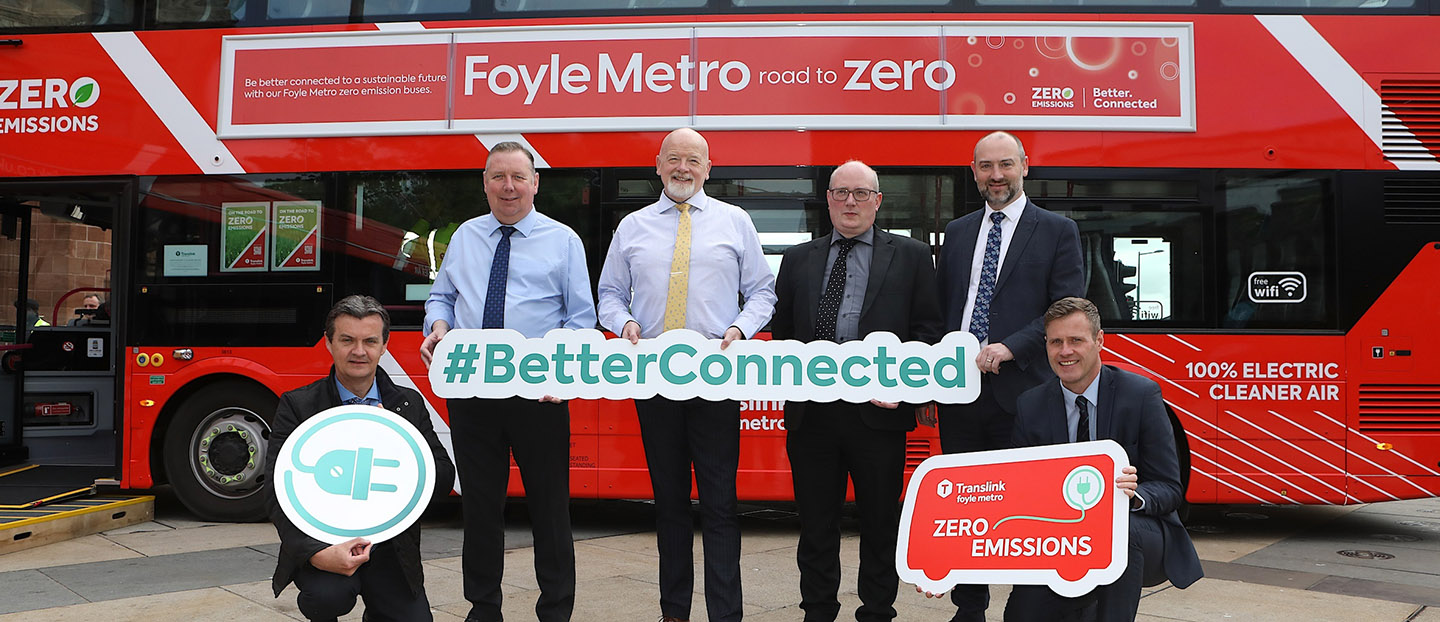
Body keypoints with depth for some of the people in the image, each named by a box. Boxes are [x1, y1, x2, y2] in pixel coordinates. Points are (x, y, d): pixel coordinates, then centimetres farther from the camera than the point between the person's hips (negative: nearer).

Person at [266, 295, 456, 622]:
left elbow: (444, 479, 1)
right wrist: (317, 553, -28)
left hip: (391, 550, 3)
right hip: (321, 543, -2)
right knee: (329, 593, -32)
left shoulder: (409, 404, 7)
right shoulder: (297, 406, -2)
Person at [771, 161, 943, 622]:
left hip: (878, 410, -2)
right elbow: (781, 329, 15)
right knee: (815, 523, 11)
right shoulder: (798, 259, 14)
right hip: (810, 410, 2)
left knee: (881, 523, 8)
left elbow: (928, 330, 2)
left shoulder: (911, 256, 7)